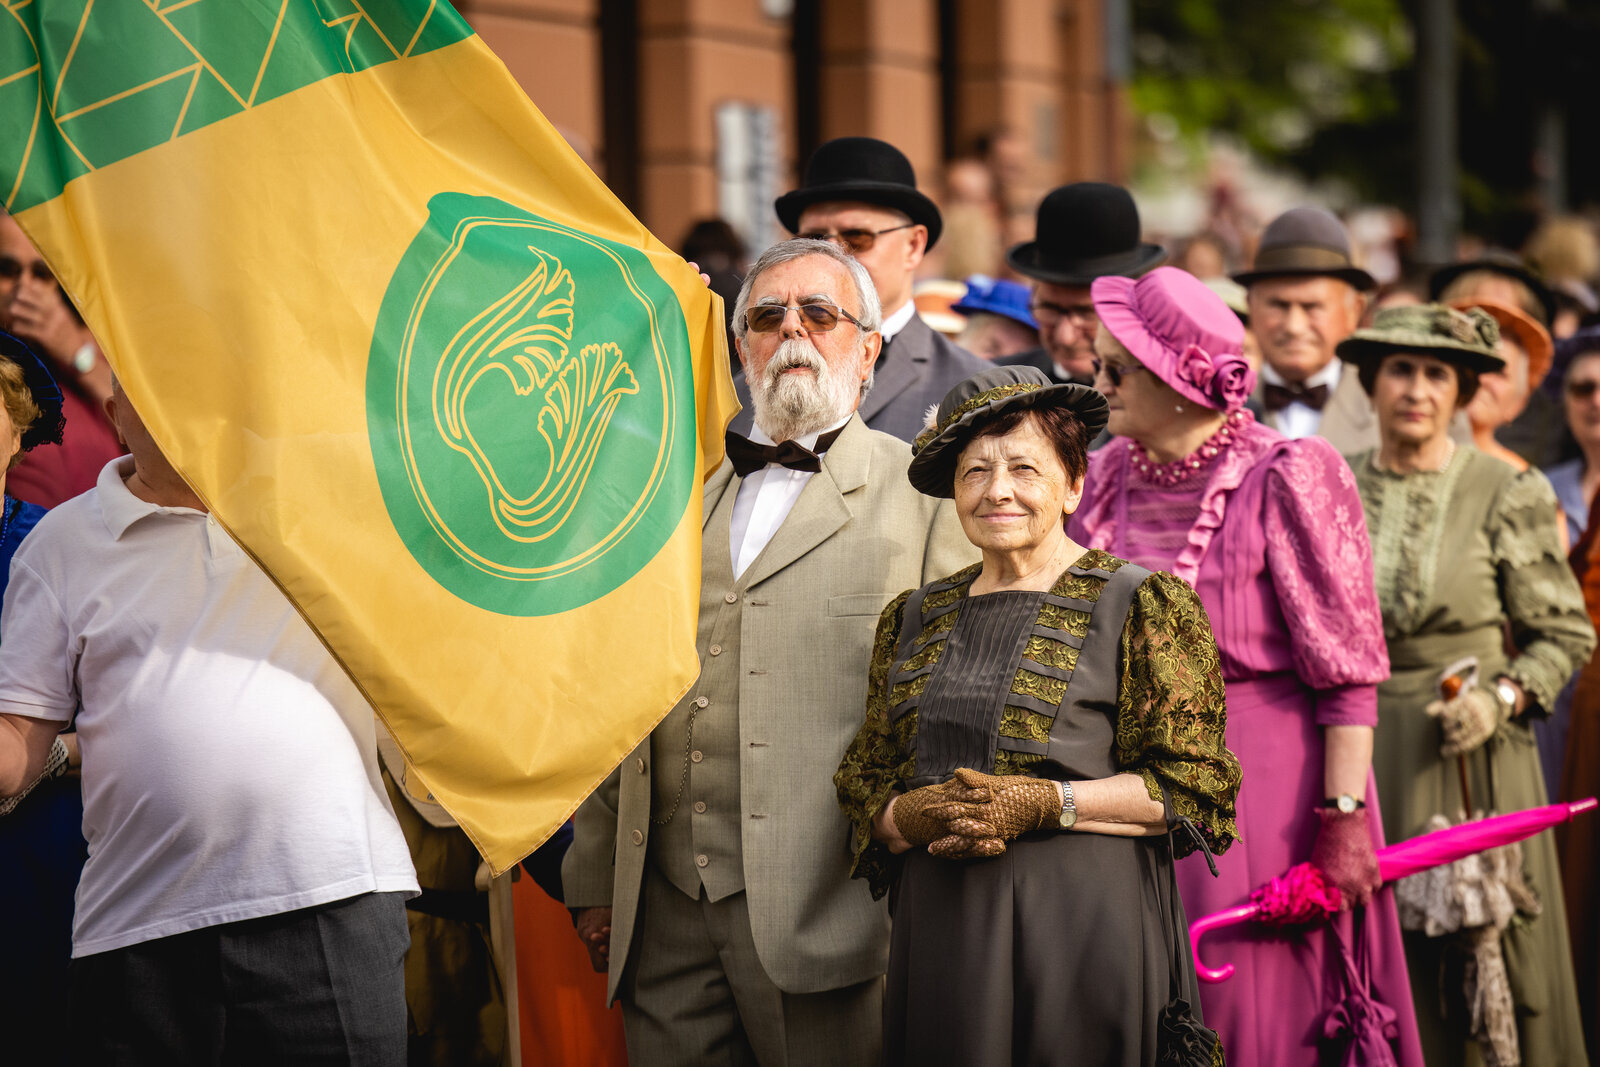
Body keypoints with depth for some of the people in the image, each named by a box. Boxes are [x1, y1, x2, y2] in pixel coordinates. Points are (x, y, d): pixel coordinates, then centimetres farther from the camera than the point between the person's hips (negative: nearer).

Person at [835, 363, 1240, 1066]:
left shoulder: (1138, 606, 0)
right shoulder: (915, 620, 16)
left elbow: (1190, 787, -6)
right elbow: (867, 786, 16)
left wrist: (1047, 803, -17)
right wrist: (913, 817, -7)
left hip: (1086, 928, -4)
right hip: (942, 931, 4)